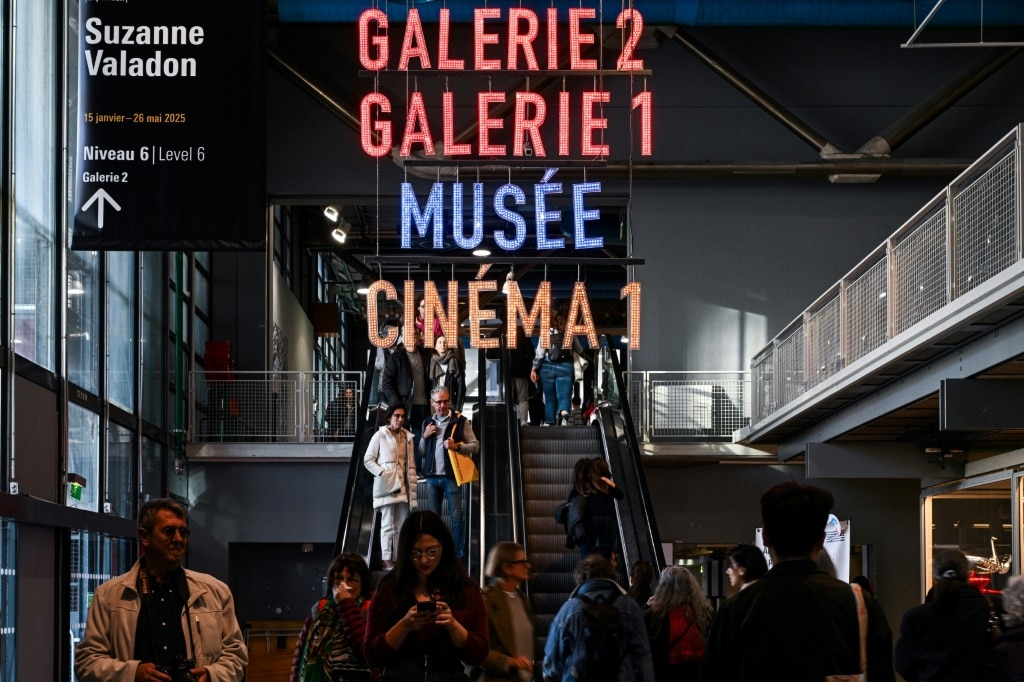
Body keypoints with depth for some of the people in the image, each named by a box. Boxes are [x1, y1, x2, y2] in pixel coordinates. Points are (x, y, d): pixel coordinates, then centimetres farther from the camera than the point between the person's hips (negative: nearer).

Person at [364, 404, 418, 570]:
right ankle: (386, 560, -7)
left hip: (402, 485, 5)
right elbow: (368, 460, -1)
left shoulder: (407, 437, 12)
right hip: (386, 486, -5)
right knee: (388, 524, -8)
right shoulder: (380, 436, -2)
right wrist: (381, 473, -12)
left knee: (401, 525, 5)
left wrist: (412, 486, 9)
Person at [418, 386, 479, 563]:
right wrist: (424, 437, 2)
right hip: (432, 477, 4)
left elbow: (475, 445, 0)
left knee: (457, 517, -5)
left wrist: (457, 446, -15)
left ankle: (459, 555, -2)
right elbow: (420, 453, 18)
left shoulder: (460, 421, 2)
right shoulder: (428, 423, 15)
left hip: (452, 475, -4)